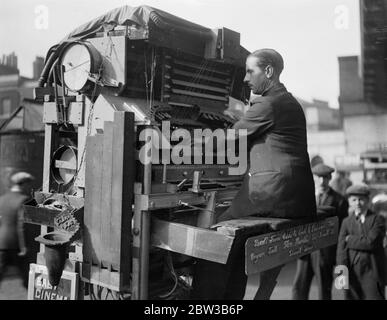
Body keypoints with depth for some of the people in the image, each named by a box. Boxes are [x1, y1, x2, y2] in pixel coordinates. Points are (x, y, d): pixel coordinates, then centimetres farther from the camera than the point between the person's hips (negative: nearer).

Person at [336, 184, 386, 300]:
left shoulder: (378, 219, 0)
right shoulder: (346, 222, 8)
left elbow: (371, 242, -15)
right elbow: (341, 248, -2)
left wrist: (350, 240, -5)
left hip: (372, 273, -2)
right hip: (352, 273, 3)